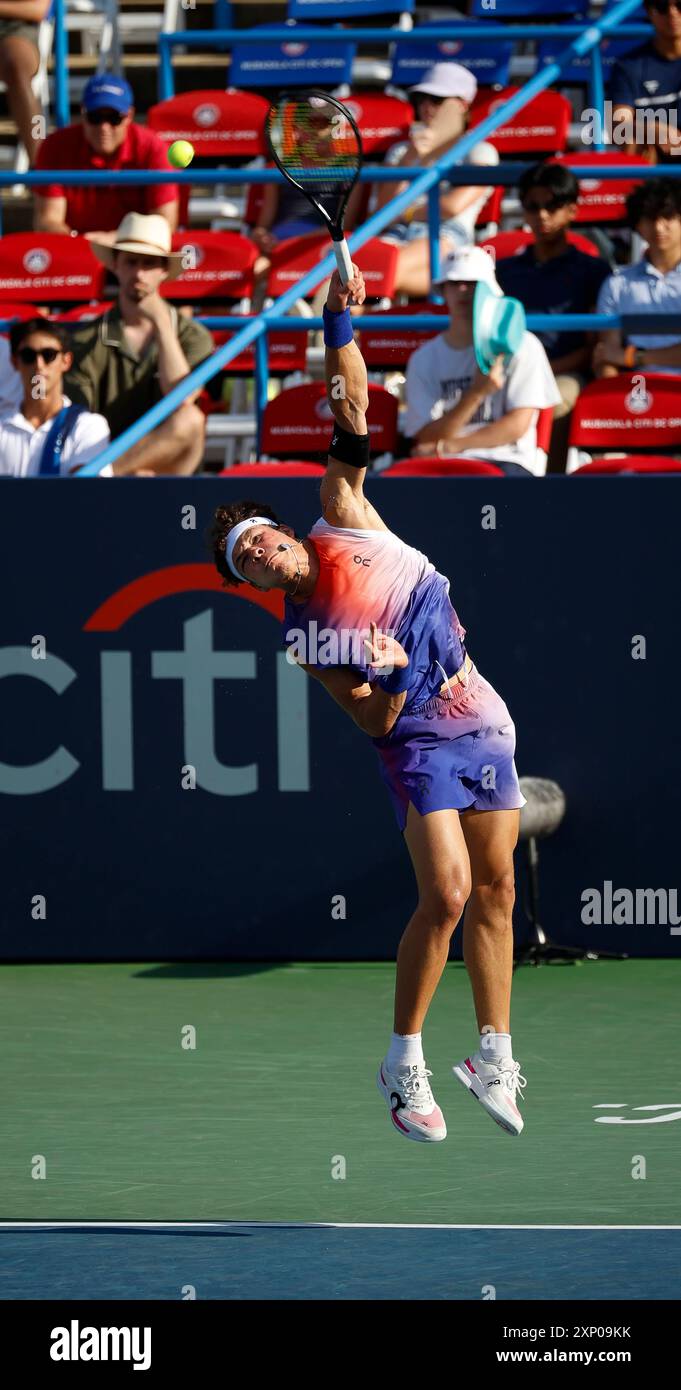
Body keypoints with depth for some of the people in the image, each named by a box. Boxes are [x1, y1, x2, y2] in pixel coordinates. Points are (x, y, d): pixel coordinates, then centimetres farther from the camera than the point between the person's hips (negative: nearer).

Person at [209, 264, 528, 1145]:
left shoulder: (340, 518, -1)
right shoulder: (304, 637, -9)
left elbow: (350, 410, -9)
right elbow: (376, 722, -10)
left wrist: (338, 324, -21)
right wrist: (394, 674, -29)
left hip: (482, 722, 4)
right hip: (420, 741, -4)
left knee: (494, 890, 5)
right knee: (445, 892, -18)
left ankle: (494, 1060, 14)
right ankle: (404, 1064, -4)